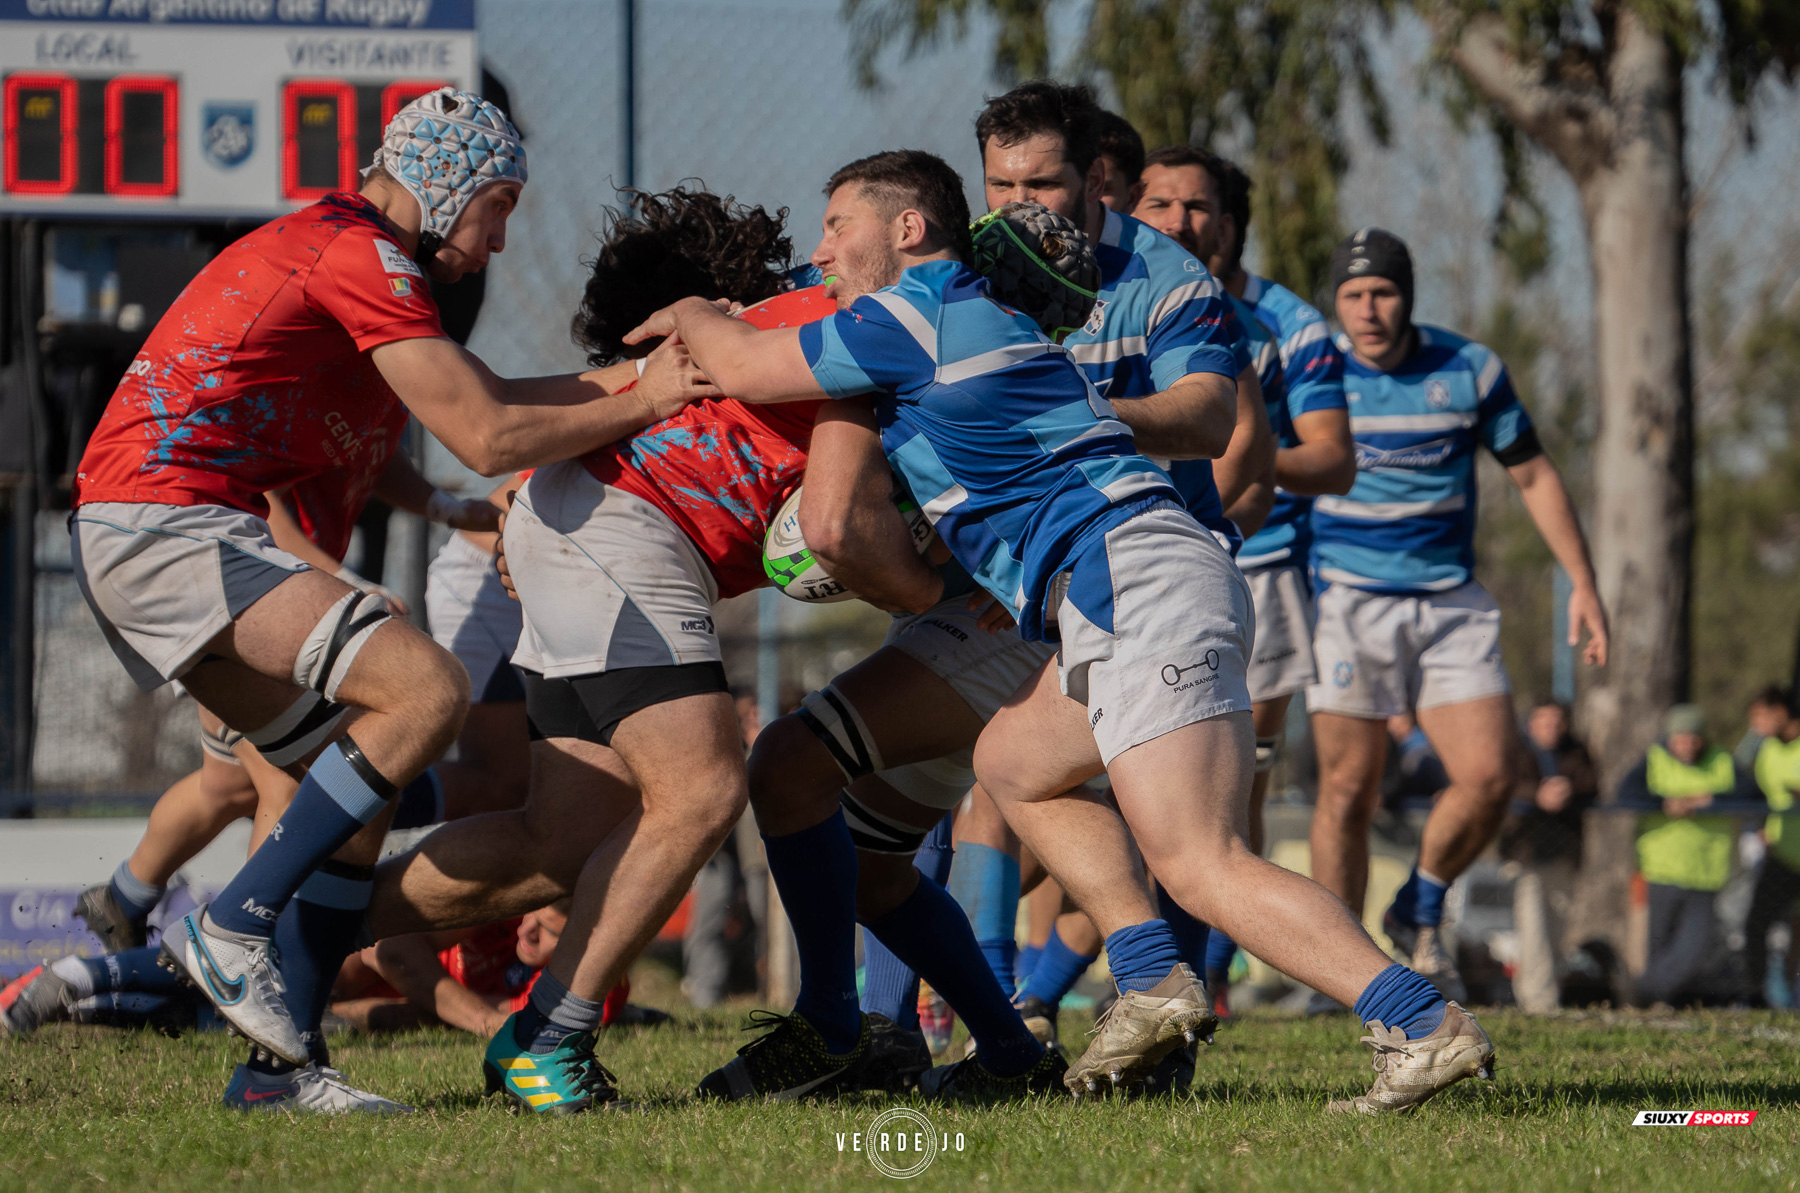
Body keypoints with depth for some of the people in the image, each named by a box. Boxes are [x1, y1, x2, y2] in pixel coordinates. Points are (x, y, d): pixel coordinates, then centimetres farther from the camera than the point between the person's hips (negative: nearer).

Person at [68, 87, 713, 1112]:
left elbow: (480, 397, 28)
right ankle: (232, 928, -16)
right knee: (426, 689, -21)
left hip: (141, 537, 11)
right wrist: (643, 405, -1)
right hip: (168, 522, -11)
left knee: (363, 783, 10)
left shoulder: (326, 244, 23)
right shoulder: (364, 257, -10)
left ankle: (280, 1059, 7)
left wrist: (633, 373, 19)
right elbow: (488, 439, -13)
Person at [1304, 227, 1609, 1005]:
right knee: (1349, 788, -9)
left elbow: (1533, 476, 10)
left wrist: (1583, 583, 6)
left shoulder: (1470, 371, 1)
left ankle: (1418, 917, 16)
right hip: (1348, 600, -2)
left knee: (1489, 778, -9)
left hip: (1452, 604, 2)